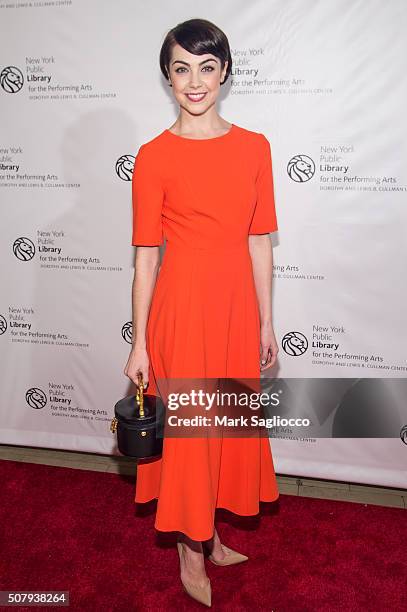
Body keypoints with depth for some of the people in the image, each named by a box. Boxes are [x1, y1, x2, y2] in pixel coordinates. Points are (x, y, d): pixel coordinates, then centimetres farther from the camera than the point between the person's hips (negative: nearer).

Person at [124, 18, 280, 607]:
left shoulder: (255, 147, 4)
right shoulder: (154, 156, -6)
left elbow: (259, 242, 6)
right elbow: (146, 255, -6)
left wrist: (266, 322, 7)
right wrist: (139, 344, -6)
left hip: (237, 304, 5)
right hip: (182, 304, -4)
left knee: (229, 424, 16)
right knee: (185, 427, 9)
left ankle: (211, 535, 42)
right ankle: (190, 549, 34)